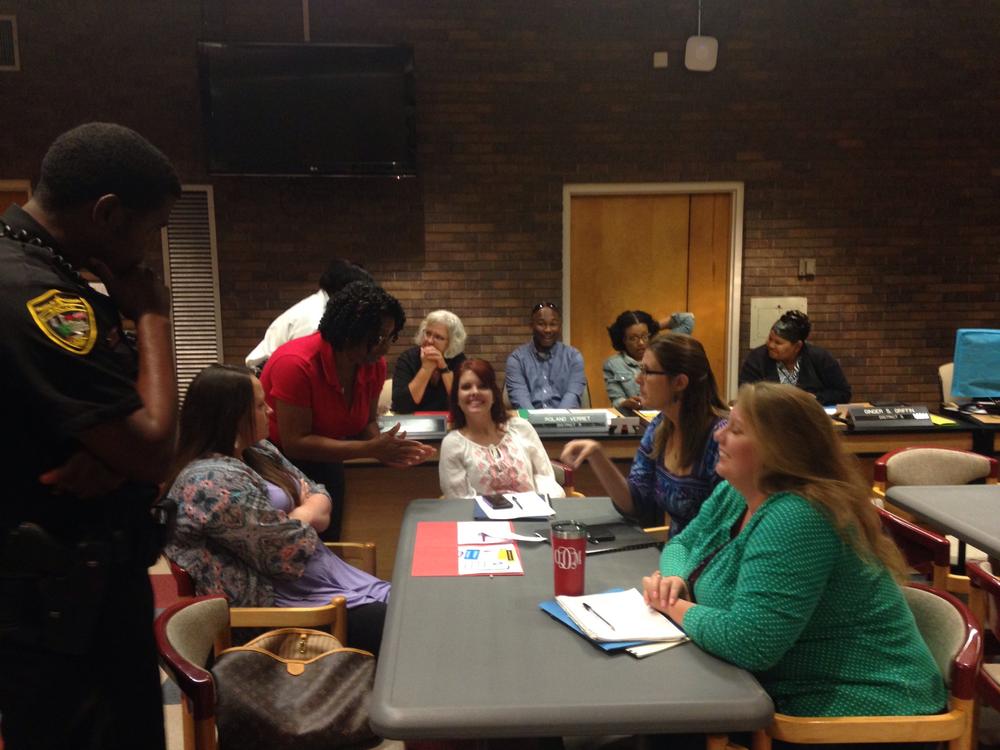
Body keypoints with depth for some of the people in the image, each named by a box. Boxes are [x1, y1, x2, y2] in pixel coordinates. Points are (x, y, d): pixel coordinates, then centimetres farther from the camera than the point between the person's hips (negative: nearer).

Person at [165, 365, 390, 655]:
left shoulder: (258, 452, 9)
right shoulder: (211, 480, -21)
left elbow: (320, 497, 12)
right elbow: (291, 553, -22)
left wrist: (301, 513, -10)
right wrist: (307, 513, -1)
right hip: (291, 609, -9)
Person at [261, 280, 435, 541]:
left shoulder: (374, 364, -11)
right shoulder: (296, 364, -31)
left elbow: (367, 422, -2)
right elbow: (295, 443, -31)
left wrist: (384, 448, -26)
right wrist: (371, 449, -34)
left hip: (322, 464, 6)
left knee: (327, 543, 11)